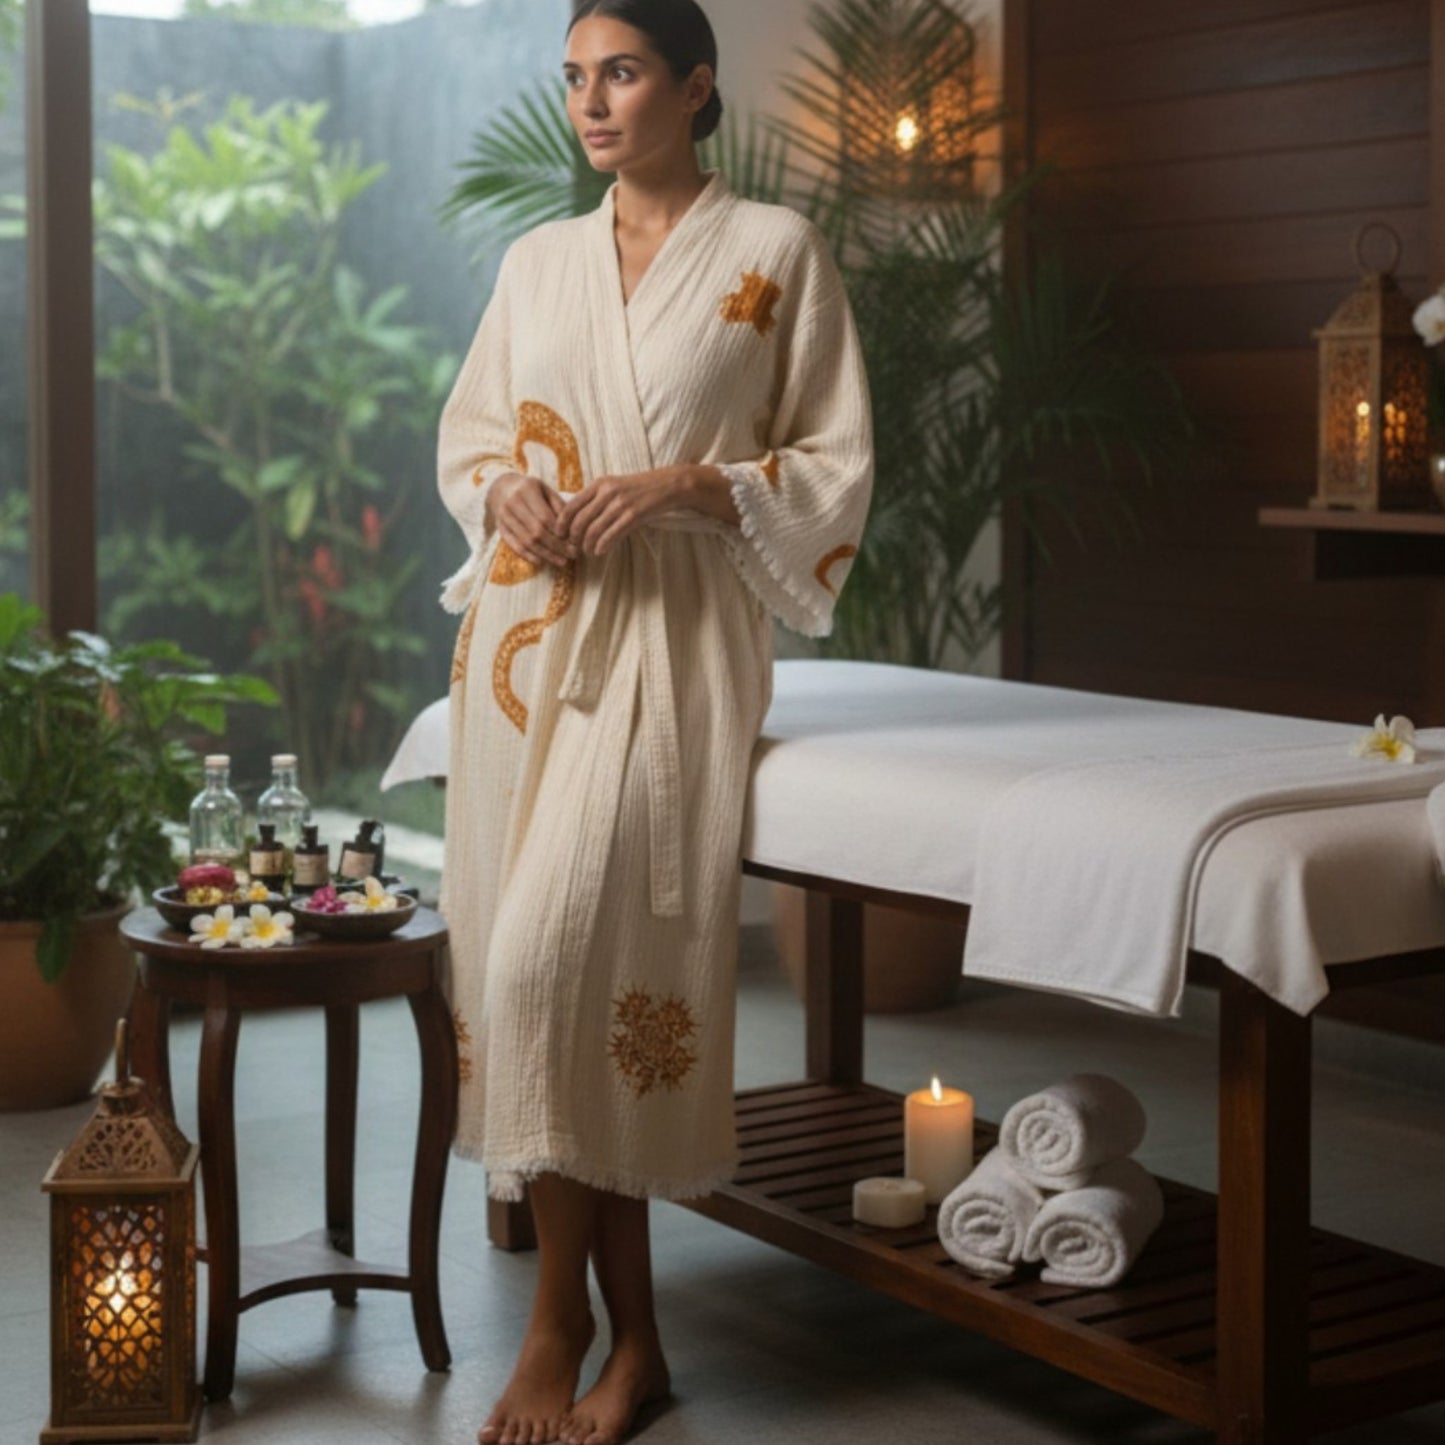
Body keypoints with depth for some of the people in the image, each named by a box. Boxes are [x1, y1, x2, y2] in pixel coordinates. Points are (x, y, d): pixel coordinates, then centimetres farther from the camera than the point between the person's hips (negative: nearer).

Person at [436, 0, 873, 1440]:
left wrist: (689, 483, -15)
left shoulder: (777, 249, 2)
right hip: (526, 633, 5)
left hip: (672, 635, -5)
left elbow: (836, 464, 0)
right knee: (541, 962, 1)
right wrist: (504, 490, -2)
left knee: (551, 958, -17)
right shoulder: (536, 259, 15)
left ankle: (558, 1321, -2)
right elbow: (465, 430, 21)